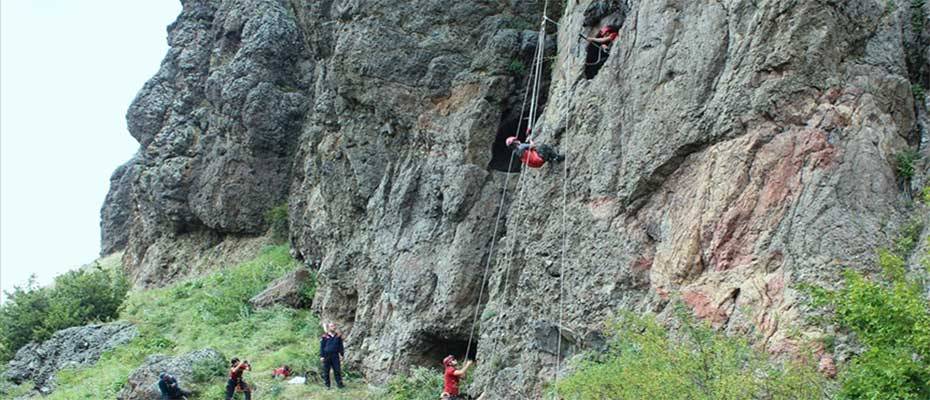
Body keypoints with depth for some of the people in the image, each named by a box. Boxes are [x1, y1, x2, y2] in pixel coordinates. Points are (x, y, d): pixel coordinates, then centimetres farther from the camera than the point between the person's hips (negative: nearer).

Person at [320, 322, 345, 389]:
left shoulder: (338, 336, 7)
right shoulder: (324, 337, -1)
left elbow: (341, 346, 13)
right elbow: (322, 347, 1)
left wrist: (341, 355, 8)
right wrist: (322, 356, -4)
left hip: (335, 356, 2)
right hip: (327, 356, -2)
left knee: (337, 370, -1)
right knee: (326, 371, 4)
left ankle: (339, 383, 6)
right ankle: (327, 385, 13)